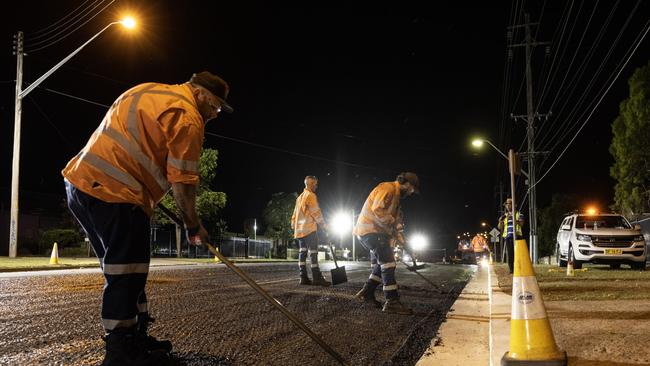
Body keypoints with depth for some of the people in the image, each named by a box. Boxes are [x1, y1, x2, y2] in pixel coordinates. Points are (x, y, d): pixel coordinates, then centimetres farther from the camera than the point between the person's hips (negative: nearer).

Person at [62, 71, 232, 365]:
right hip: (114, 194, -10)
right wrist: (193, 227, 2)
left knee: (124, 272, 16)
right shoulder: (188, 117, -8)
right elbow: (182, 182, -11)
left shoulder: (146, 91, 22)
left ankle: (134, 338, 25)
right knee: (126, 275, -3)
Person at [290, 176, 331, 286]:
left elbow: (295, 214, 22)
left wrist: (294, 227, 25)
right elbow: (316, 212, -12)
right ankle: (317, 278, -15)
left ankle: (304, 278, 3)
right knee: (313, 253, -11)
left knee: (302, 252, 6)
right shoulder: (311, 195, -7)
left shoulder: (300, 197, 21)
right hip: (309, 229, -9)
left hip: (300, 230, 9)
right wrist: (324, 226, -5)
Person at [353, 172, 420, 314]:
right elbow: (377, 209, -26)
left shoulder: (395, 194, 21)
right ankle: (392, 302, -15)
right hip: (370, 230, -11)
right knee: (388, 263, -14)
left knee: (384, 262, 17)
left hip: (374, 231, 11)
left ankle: (367, 292, 21)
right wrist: (392, 223, -17)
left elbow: (390, 219, 23)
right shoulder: (388, 188, -13)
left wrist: (396, 235, 11)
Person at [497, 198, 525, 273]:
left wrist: (514, 219, -22)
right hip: (507, 237, 3)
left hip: (516, 236, -3)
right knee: (510, 254, -3)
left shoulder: (519, 214, 10)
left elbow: (521, 224, -7)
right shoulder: (504, 216, 19)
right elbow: (499, 227, 13)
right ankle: (511, 269, -3)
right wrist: (500, 221, -9)